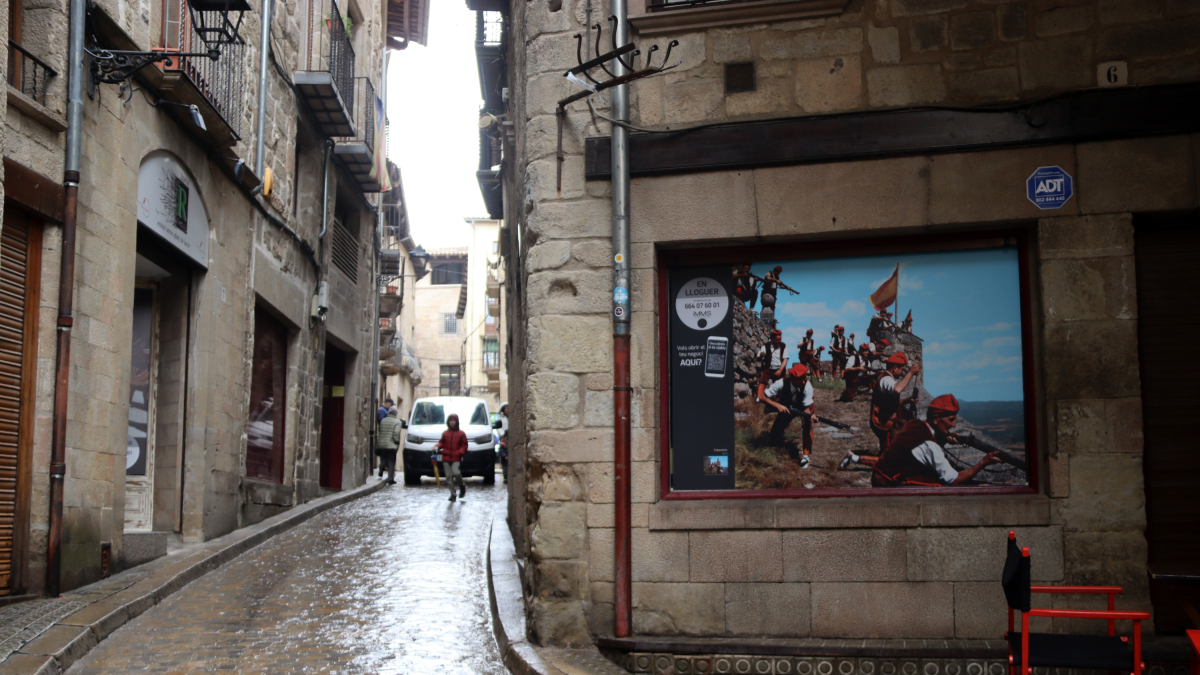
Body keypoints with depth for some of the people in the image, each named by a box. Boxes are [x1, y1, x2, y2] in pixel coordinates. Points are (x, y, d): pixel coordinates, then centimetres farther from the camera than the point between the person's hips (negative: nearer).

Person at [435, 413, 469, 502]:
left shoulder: (461, 433, 5)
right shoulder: (445, 433, 12)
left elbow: (464, 445, 4)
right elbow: (442, 443, 16)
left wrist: (461, 452, -12)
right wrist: (437, 446, -4)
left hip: (456, 459, -3)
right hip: (446, 459, 3)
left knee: (456, 473, -22)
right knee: (448, 476, 0)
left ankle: (462, 486, 6)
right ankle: (453, 494, 7)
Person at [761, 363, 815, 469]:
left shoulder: (807, 386, -36)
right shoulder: (782, 384, -37)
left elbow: (807, 407, -30)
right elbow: (763, 397, -32)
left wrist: (811, 415, -54)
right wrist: (777, 405, -47)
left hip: (803, 408, -1)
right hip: (786, 408, 1)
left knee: (807, 423, -32)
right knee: (775, 432, -7)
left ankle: (805, 456, -21)